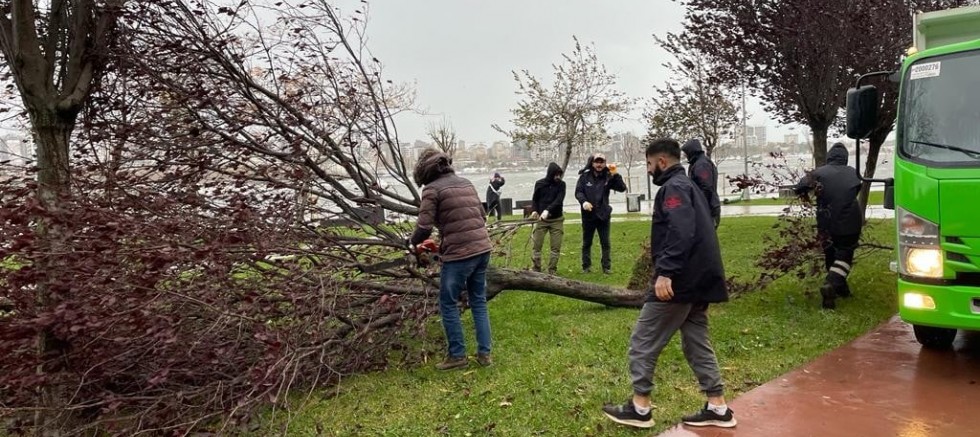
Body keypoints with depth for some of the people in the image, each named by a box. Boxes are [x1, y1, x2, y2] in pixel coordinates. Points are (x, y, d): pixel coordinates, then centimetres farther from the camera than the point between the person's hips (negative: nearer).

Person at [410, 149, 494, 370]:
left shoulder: (432, 189, -6)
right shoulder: (466, 183, 15)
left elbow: (424, 227, -11)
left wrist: (413, 241, 9)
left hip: (459, 254, -7)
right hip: (483, 248, 7)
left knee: (449, 305, 9)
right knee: (479, 303, 17)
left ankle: (457, 355, 15)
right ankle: (484, 353, 18)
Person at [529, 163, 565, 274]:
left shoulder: (561, 184, -1)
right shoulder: (539, 184, 0)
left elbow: (559, 200, -14)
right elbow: (534, 199, 10)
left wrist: (548, 210, -28)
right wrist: (534, 210, -9)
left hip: (556, 220, 1)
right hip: (541, 219, 0)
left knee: (556, 247, 2)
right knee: (537, 246, 0)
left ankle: (552, 271, 13)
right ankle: (536, 270, 11)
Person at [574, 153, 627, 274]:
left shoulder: (608, 177, 0)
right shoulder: (585, 176, -2)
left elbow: (622, 188, -8)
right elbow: (578, 192, -6)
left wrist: (615, 175, -21)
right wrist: (583, 201, -25)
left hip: (603, 215, 0)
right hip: (588, 215, 0)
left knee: (605, 243, 5)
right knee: (587, 243, 9)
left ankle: (606, 267, 13)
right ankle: (586, 266, 19)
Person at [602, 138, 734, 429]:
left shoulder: (673, 187, -11)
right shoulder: (688, 186, 21)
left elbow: (681, 232, -26)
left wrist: (665, 272, -30)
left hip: (678, 280, -10)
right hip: (698, 279, 10)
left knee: (643, 341, -1)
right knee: (697, 343, 15)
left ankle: (639, 408, 6)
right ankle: (718, 408, 18)